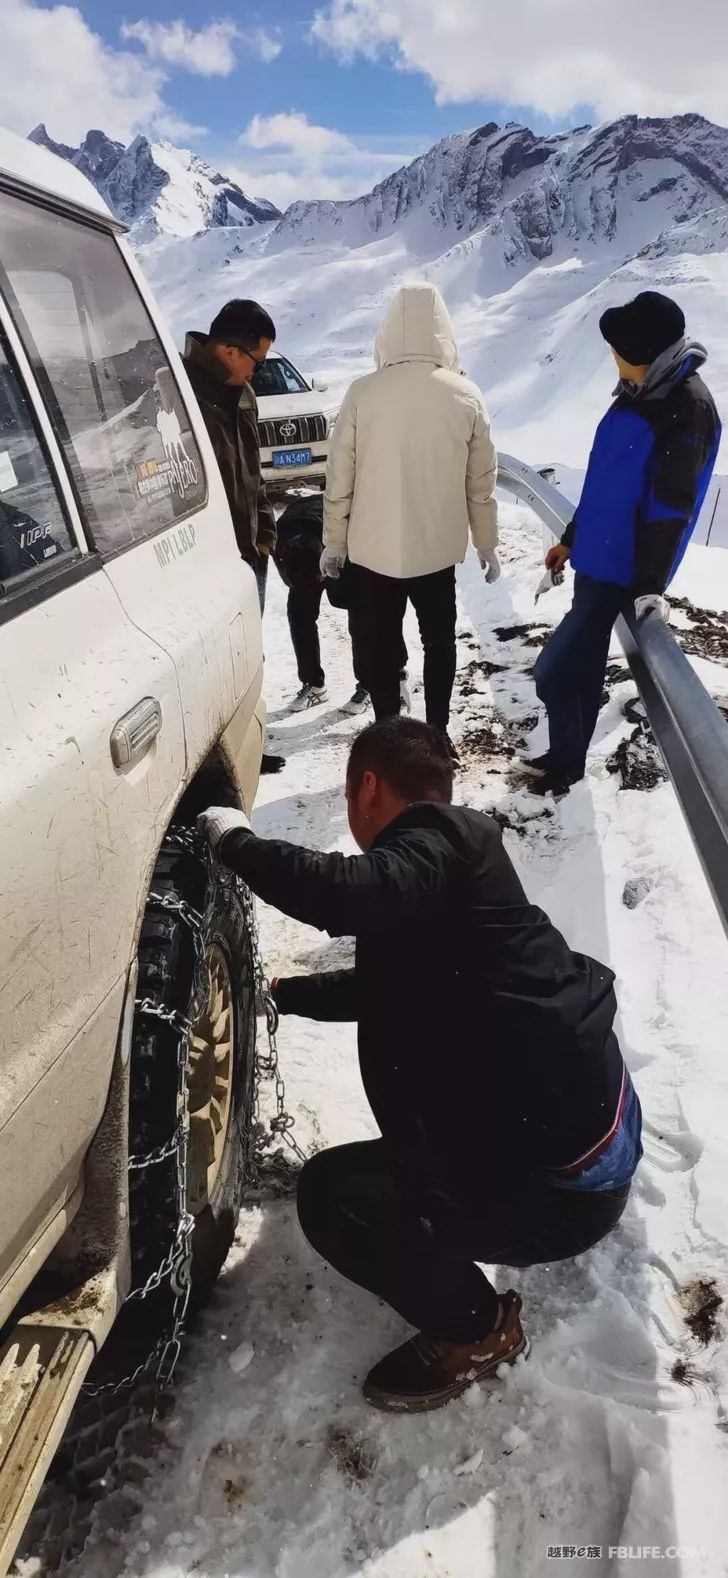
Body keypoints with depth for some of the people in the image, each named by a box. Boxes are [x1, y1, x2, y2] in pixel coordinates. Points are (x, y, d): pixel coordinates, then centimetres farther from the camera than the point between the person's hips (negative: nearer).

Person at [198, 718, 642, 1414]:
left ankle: (475, 1331, 10)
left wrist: (235, 841, -22)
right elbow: (385, 986, 25)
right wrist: (277, 992, 28)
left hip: (562, 1179, -10)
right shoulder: (442, 859, 12)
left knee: (332, 1194, -13)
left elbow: (345, 893, -40)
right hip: (585, 1113, 10)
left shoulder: (438, 850, -19)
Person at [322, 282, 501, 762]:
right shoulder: (466, 397, -6)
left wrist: (334, 541, 4)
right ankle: (438, 734, 23)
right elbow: (482, 481, 0)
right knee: (439, 640, 18)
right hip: (438, 547, 2)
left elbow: (339, 478, -7)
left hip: (373, 548, -1)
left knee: (380, 646, 11)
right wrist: (487, 543, 11)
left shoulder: (363, 392, -10)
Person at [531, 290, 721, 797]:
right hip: (599, 559, 9)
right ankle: (568, 757, 32)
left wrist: (650, 583, -24)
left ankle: (565, 763, 13)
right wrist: (572, 539, 23)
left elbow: (671, 505, -21)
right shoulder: (641, 393, 11)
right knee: (583, 664, 17)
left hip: (622, 569, -9)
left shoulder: (688, 408, -16)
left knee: (553, 670, -7)